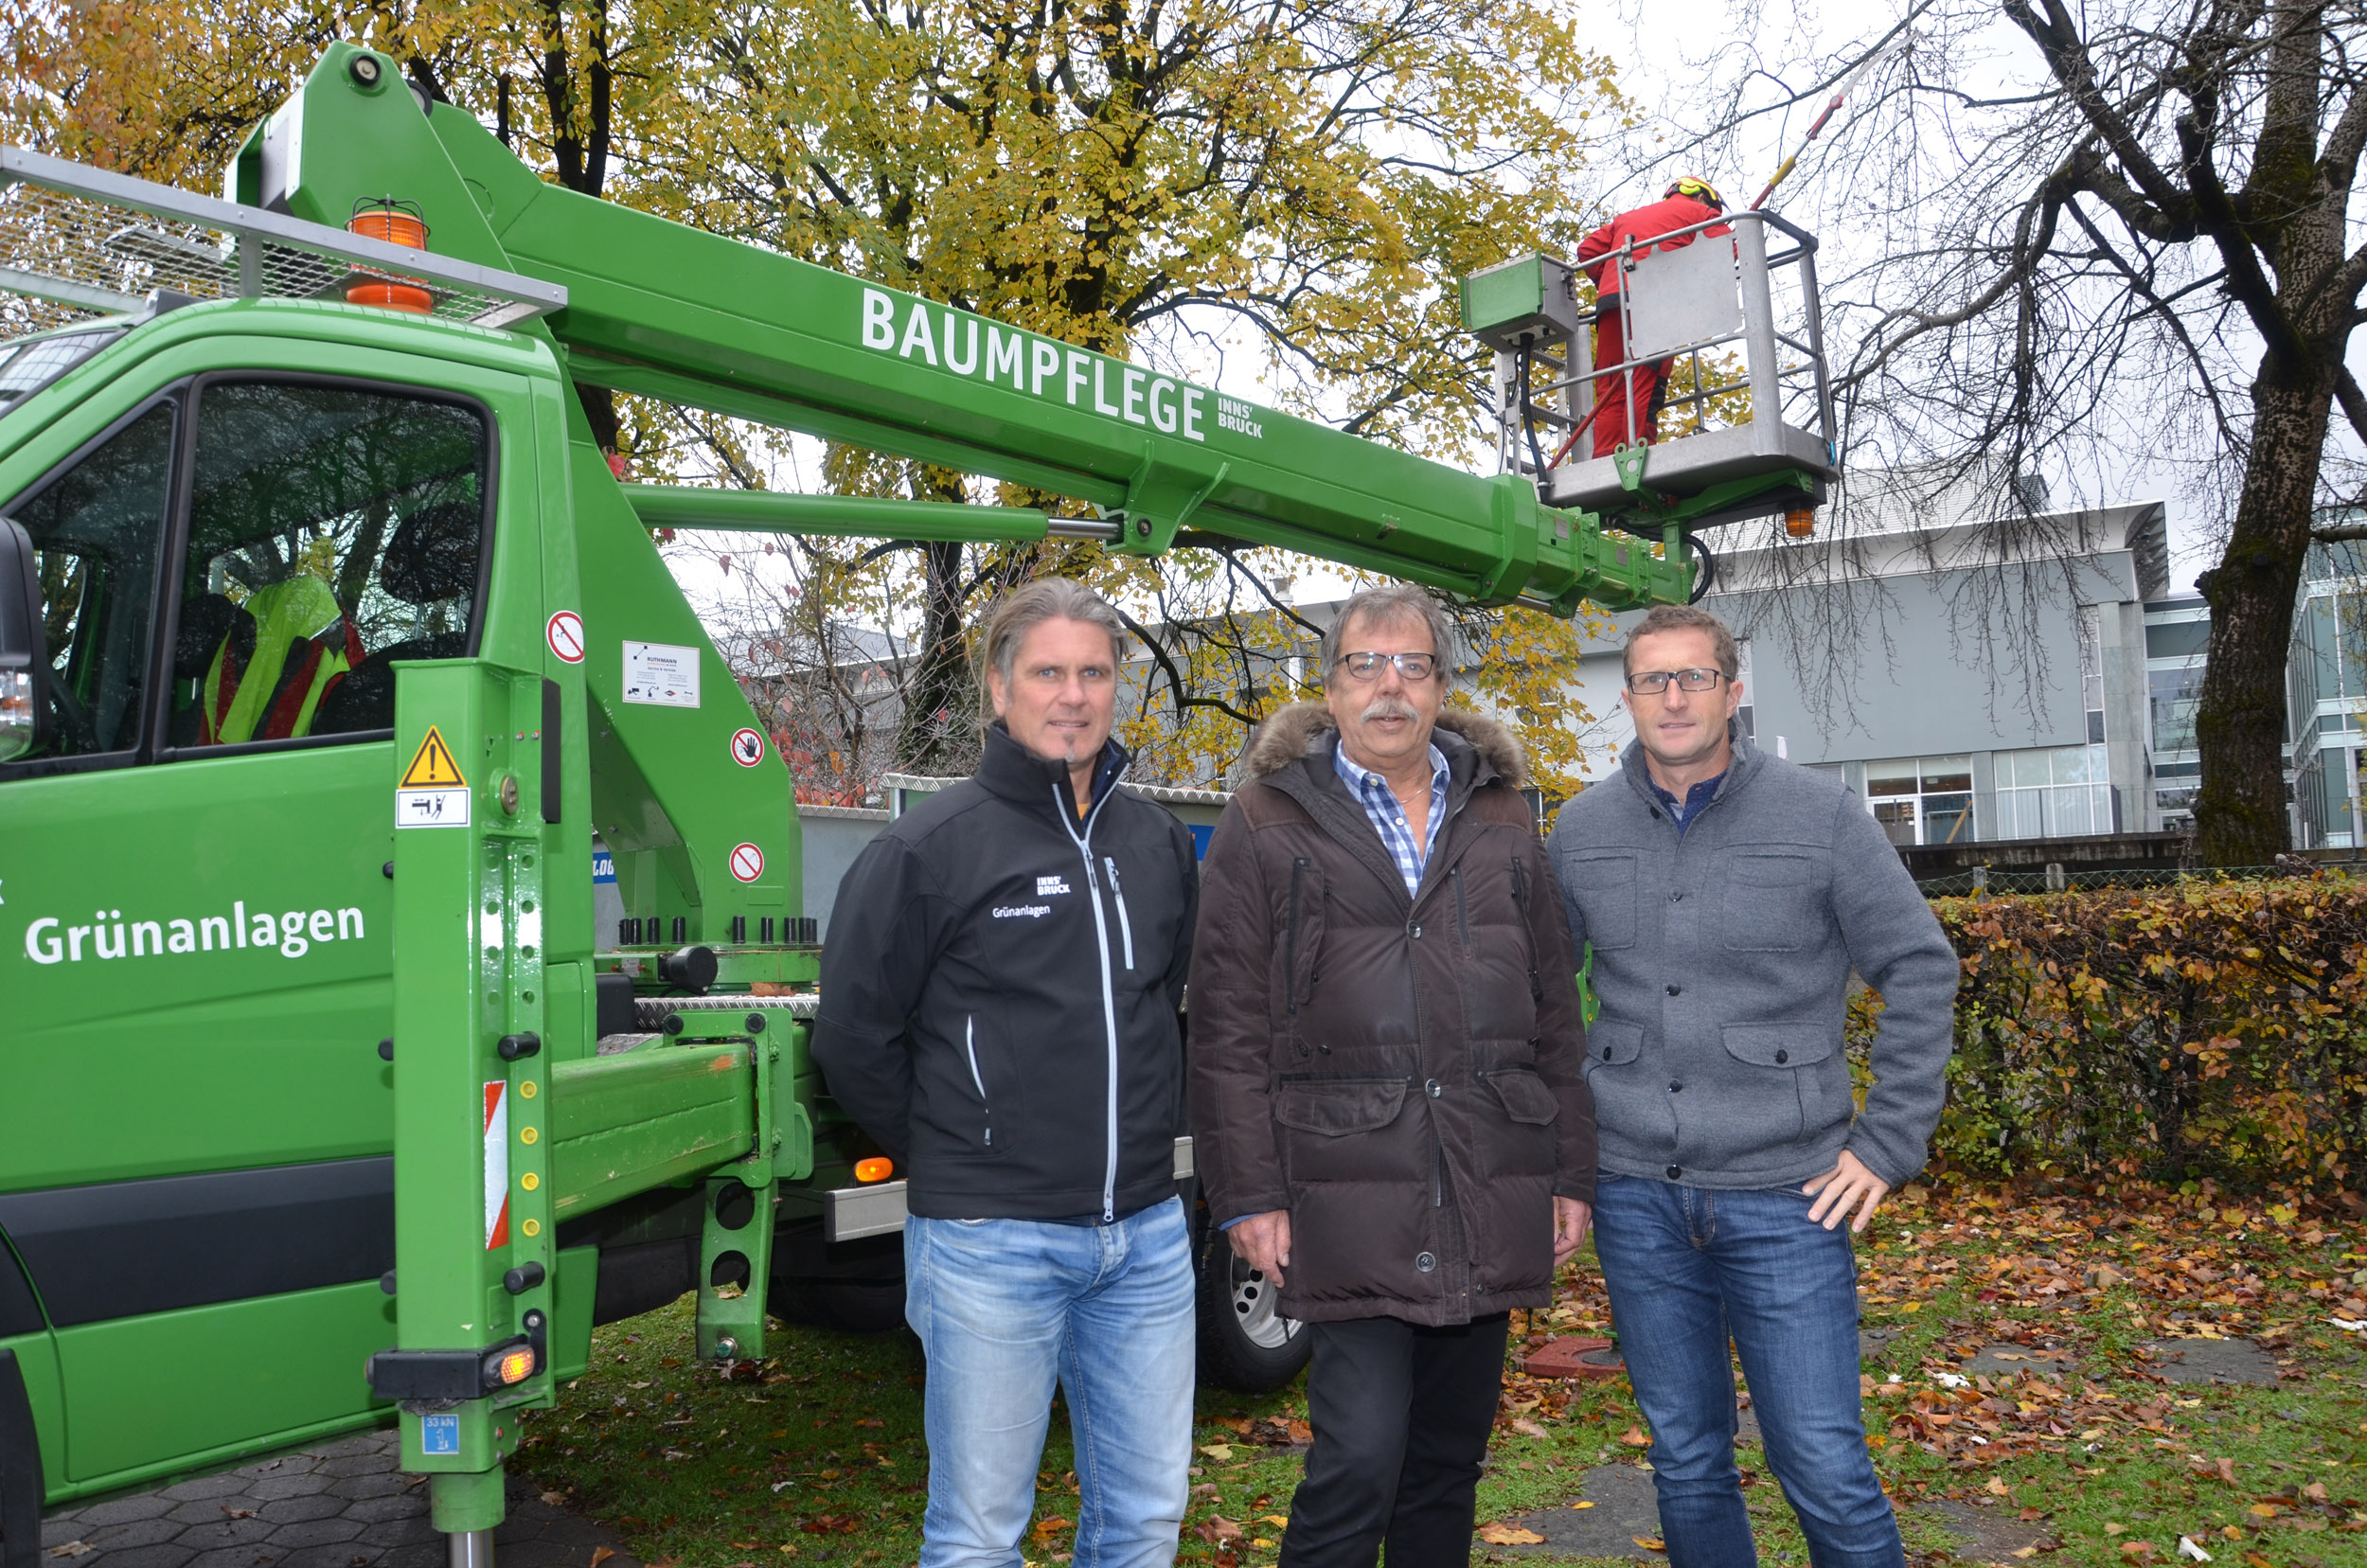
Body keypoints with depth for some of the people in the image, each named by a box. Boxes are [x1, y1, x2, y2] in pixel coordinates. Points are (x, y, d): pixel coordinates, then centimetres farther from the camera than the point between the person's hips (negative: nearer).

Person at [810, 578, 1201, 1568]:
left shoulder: (1159, 844, 8)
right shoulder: (930, 848, -9)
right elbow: (853, 1039, -3)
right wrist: (946, 1159, 3)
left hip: (1146, 1236, 5)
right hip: (992, 1245, -5)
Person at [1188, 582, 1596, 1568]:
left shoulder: (1500, 821, 13)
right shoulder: (1267, 824, 0)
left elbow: (1555, 1012, 14)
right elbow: (1228, 1027, -3)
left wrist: (1572, 1173, 11)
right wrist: (1248, 1194, -8)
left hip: (1489, 1205, 4)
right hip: (1348, 1200, -4)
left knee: (1450, 1457, 14)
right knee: (1360, 1458, -8)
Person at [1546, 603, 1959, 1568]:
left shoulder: (1821, 817, -4)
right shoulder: (1583, 830, 4)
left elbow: (1921, 971, 1)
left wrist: (1889, 1142, -3)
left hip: (1784, 1197, -2)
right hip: (1636, 1197, 3)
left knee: (1825, 1470, 1)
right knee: (1687, 1464, 14)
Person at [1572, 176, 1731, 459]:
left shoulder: (1627, 218, 34)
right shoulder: (1697, 211, 20)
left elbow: (1588, 249, 24)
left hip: (1610, 300, 5)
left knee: (1611, 391, -1)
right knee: (1646, 384, -14)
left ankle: (1605, 459, -12)